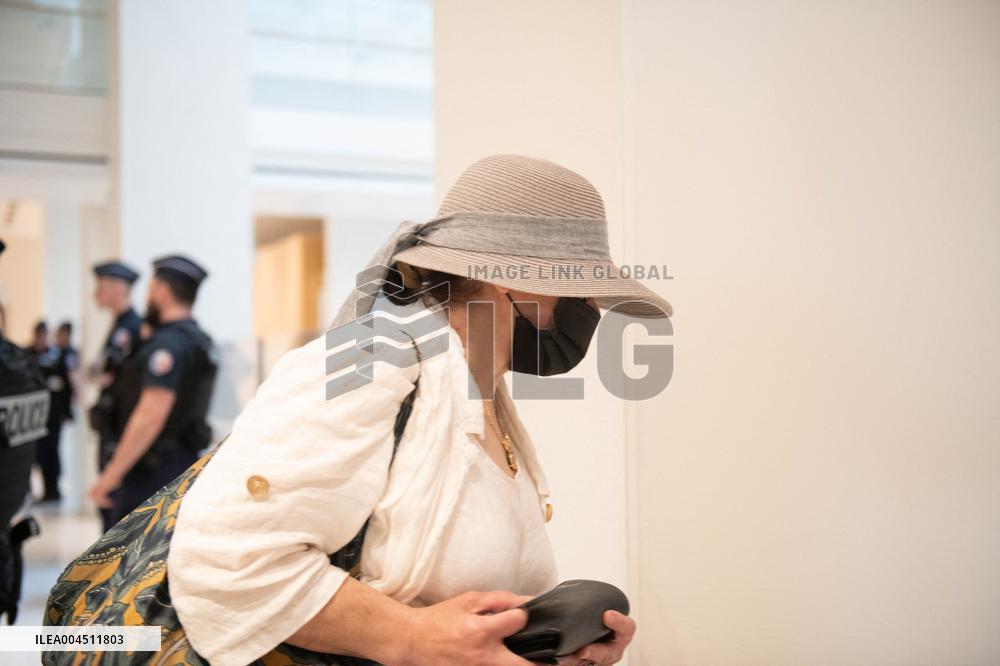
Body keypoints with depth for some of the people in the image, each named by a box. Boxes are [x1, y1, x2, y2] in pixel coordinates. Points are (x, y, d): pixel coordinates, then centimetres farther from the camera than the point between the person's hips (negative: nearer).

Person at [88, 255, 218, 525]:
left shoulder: (168, 343, -17)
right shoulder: (200, 339, 13)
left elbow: (152, 413, -25)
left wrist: (112, 473, -22)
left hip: (155, 469, -10)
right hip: (185, 461, 10)